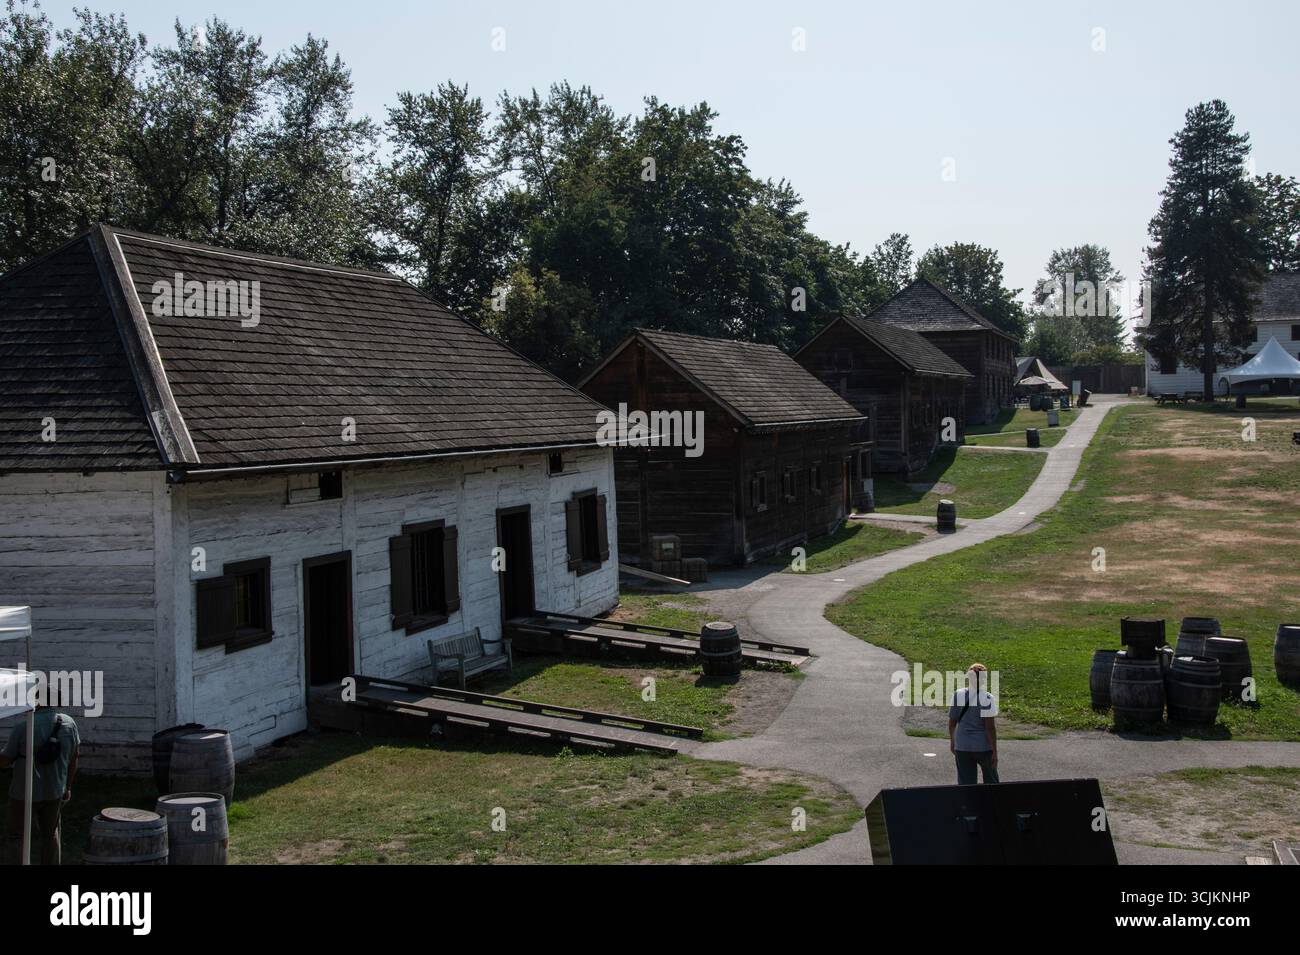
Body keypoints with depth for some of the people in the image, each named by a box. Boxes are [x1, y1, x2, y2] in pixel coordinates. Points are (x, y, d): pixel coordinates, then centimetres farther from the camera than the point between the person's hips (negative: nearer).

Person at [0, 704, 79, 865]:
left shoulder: (23, 728, -20)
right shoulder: (69, 723, -7)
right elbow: (73, 759, 4)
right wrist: (68, 787, 15)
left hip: (25, 794, -4)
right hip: (54, 792, 4)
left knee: (15, 833, 11)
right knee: (50, 834, 18)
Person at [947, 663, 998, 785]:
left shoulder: (958, 695, -4)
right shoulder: (987, 698, -14)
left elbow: (952, 721, 4)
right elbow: (990, 727, -14)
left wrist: (952, 741, 18)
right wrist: (994, 751, -7)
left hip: (962, 747, 3)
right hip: (983, 747, -3)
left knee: (965, 783, 8)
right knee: (991, 780, 17)